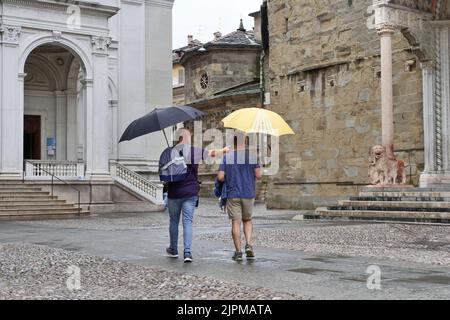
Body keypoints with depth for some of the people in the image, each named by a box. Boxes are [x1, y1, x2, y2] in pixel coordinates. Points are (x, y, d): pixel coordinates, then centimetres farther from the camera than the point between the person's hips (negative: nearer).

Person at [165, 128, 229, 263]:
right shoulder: (195, 151, -4)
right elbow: (212, 153, 8)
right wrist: (224, 150, 26)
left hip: (174, 192, 1)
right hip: (190, 192, -1)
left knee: (174, 221, 15)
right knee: (188, 221, 1)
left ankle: (173, 250, 28)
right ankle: (187, 252, -10)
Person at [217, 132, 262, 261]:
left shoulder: (227, 157, -2)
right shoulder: (252, 156, -3)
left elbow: (220, 177, -6)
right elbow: (259, 175, -6)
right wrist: (260, 172, 16)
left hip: (233, 194, -1)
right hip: (249, 194, 1)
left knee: (236, 222, 2)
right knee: (247, 220, 16)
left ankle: (238, 252, 3)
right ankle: (248, 245, -1)